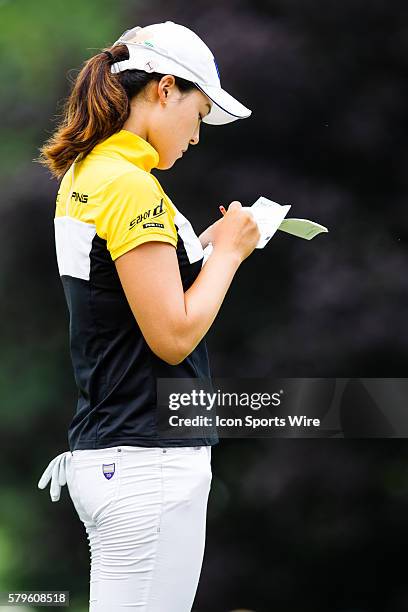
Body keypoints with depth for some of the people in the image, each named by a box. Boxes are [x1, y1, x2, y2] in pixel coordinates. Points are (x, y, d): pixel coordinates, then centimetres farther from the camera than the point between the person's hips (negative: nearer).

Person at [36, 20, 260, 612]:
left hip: (101, 448, 10)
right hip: (149, 462, -10)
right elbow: (174, 336, -17)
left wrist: (208, 243, 12)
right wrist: (228, 251, -4)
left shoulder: (82, 174, 13)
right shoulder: (130, 185, -15)